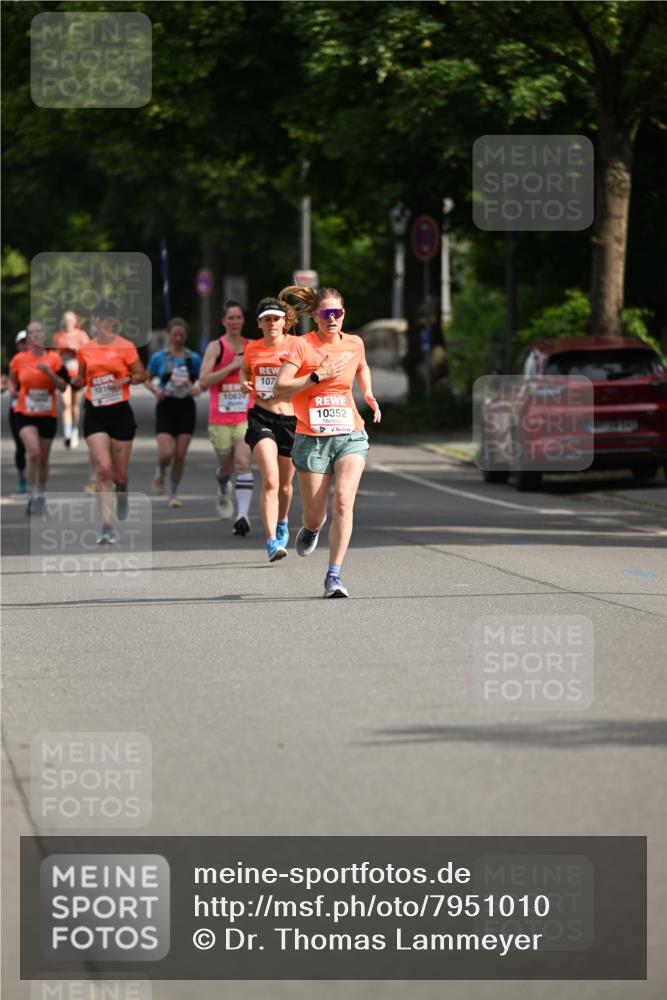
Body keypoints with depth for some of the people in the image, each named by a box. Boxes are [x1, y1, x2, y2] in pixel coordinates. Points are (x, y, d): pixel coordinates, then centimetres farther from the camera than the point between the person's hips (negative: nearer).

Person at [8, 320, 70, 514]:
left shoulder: (54, 359, -3)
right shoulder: (18, 360, -3)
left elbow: (63, 387, -5)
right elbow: (13, 380, 18)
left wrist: (49, 373, -19)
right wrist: (13, 389, -1)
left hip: (48, 415, 2)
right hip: (25, 414, -2)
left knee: (43, 459, 11)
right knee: (33, 453, -22)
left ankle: (40, 496, 31)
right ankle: (33, 496, -13)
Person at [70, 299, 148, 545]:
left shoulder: (125, 347, -3)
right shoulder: (85, 350, 5)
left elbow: (142, 375, 3)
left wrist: (126, 379, -16)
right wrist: (75, 380, -5)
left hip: (120, 412, -1)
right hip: (95, 413, 1)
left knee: (119, 473, 8)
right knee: (103, 469, -14)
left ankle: (122, 498, 45)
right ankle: (107, 527, -17)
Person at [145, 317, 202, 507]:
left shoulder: (193, 358, 3)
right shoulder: (159, 357, 0)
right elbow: (147, 379, 8)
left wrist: (198, 388, -13)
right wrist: (155, 390, -13)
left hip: (186, 407, 1)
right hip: (166, 407, -1)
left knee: (180, 455, 0)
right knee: (166, 453, -14)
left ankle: (174, 493, 16)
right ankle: (160, 473, 21)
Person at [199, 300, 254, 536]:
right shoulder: (216, 347, -4)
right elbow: (203, 381, -15)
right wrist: (232, 366, -20)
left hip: (246, 416, 1)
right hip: (220, 417, -1)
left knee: (243, 462, -17)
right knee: (226, 466, 13)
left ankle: (243, 515, -23)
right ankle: (223, 491, 49)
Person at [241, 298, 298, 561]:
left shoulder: (296, 346, -2)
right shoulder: (252, 348, 6)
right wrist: (244, 383, 3)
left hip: (290, 418, 0)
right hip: (261, 418, 0)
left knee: (285, 484, 15)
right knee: (270, 480, -18)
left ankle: (282, 523, 46)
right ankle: (272, 541, -21)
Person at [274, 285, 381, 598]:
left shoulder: (354, 344, 7)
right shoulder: (302, 345, -6)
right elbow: (280, 388, -13)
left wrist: (369, 394, 16)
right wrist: (317, 376, -20)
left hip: (350, 435, 2)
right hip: (312, 439, -2)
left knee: (343, 500, -20)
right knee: (315, 514, 5)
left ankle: (334, 575, -18)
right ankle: (312, 529, 46)